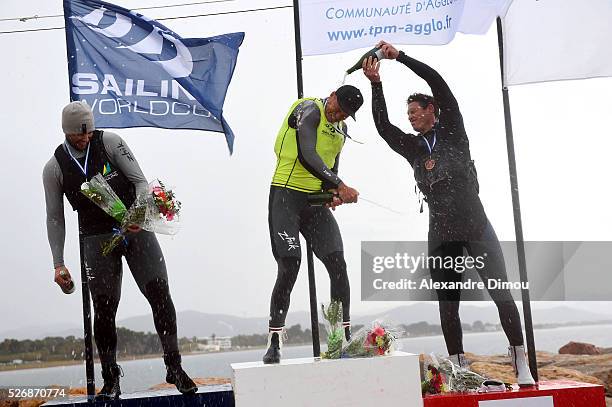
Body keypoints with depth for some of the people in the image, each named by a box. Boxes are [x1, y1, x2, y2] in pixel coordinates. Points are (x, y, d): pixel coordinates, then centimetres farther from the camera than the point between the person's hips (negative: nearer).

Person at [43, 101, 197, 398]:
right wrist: (58, 264, 0)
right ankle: (110, 379, 12)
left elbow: (140, 181, -3)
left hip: (134, 227, 0)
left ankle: (174, 367, 2)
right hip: (97, 238, 0)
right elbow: (55, 218, 5)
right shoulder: (54, 168, 0)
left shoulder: (110, 142, -3)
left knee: (159, 293, -9)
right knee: (104, 308, -3)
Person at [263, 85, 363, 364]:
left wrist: (332, 194, 2)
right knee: (289, 267, -13)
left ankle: (345, 337, 3)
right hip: (286, 196, -7)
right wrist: (340, 186, -27)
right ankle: (274, 344, -4)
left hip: (316, 201, 7)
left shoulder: (342, 129, 16)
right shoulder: (309, 110, -9)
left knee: (338, 264, -4)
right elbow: (307, 156, -23)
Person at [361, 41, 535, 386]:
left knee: (502, 294, -5)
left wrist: (399, 55, -3)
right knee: (448, 305, 3)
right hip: (441, 234, 3)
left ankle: (522, 367, 2)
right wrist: (376, 83, -2)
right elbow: (382, 125, 3)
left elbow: (438, 82, -3)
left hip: (476, 226, -3)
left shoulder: (452, 131, 5)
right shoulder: (411, 147, 13)